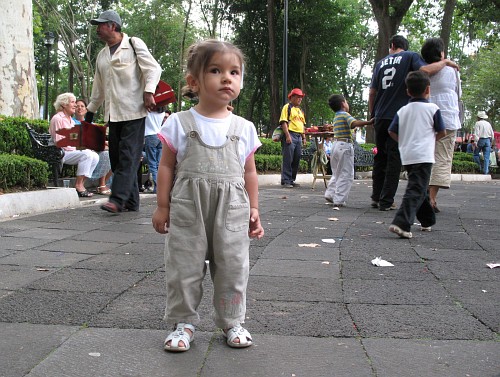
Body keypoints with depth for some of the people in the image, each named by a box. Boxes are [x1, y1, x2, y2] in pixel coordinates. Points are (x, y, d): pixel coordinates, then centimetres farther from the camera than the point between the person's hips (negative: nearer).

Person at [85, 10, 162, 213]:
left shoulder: (134, 44, 2)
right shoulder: (102, 55, 21)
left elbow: (153, 69, -6)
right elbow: (98, 86, 28)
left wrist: (148, 92, -20)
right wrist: (90, 111, 30)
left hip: (133, 111, -7)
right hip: (113, 114, 7)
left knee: (128, 156, -10)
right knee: (117, 157, 4)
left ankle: (118, 199, -14)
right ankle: (131, 201, 8)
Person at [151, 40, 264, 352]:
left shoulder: (244, 128, 5)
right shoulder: (180, 123, -1)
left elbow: (250, 172, 11)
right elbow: (167, 166, 3)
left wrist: (254, 209, 9)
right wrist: (162, 206, 1)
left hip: (231, 211, 2)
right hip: (188, 209, -1)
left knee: (233, 267, 9)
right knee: (184, 267, 5)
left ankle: (232, 322, 25)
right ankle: (183, 323, 21)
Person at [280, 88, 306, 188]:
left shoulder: (300, 110, 23)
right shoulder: (287, 107, -1)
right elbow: (283, 122, -10)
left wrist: (304, 138, 17)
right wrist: (287, 135, -19)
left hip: (299, 136, 8)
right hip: (290, 135, -8)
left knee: (296, 160, 8)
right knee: (288, 159, -8)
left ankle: (292, 180, 15)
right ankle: (286, 181, -6)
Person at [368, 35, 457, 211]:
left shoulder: (381, 62, 17)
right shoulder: (410, 56, 4)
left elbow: (372, 92, 13)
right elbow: (425, 70, -16)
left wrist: (372, 115, 22)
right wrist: (445, 62, 0)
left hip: (380, 117, 4)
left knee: (380, 157, 15)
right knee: (394, 158, -1)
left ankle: (376, 197, 18)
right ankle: (386, 201, -3)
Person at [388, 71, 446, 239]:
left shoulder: (402, 110, 7)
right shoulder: (432, 108, -2)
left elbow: (392, 132, 6)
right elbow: (442, 132, 2)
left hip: (406, 156, 6)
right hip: (423, 156, -6)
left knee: (420, 188, 20)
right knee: (416, 191, -12)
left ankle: (428, 220, 33)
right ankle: (401, 223, -27)